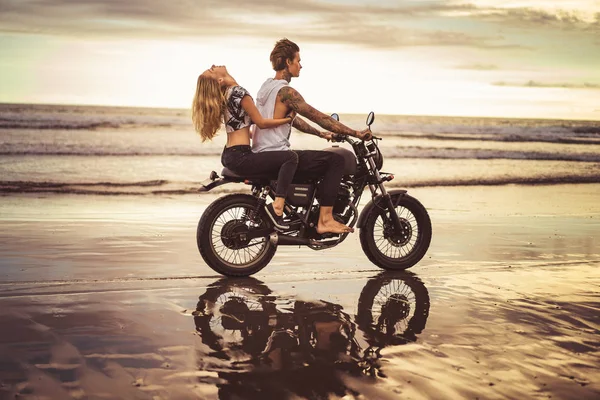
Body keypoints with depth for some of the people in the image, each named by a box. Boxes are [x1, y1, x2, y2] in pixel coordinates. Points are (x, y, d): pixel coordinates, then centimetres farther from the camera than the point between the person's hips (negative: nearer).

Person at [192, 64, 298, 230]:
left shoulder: (222, 96, 15)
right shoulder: (239, 92, -13)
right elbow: (261, 122, -11)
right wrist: (289, 118, -3)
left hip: (228, 156, 10)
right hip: (240, 157, -10)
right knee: (290, 157, -14)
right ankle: (277, 207, -24)